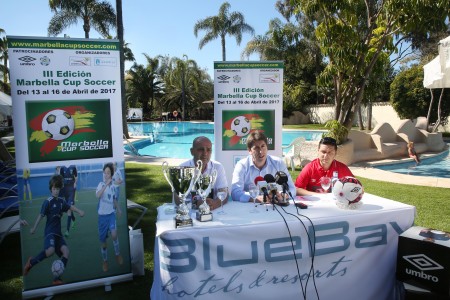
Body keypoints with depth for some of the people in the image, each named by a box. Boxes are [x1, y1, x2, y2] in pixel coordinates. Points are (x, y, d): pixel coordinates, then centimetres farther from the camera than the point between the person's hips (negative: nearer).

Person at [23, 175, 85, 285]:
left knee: (66, 251, -11)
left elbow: (70, 207, 14)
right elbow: (41, 215, -6)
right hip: (49, 231, -6)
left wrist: (79, 211, -4)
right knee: (50, 251, -29)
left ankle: (57, 278, -5)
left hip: (58, 233, 6)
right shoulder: (47, 202, -8)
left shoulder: (61, 201, 8)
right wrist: (34, 228, -5)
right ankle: (31, 262, 1)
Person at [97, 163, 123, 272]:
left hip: (111, 214, 2)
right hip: (102, 215, -2)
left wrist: (119, 209, 18)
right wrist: (106, 184, -34)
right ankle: (105, 261, 28)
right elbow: (97, 195, -30)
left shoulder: (113, 186, 4)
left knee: (114, 234, -20)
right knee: (103, 240, 8)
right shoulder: (101, 184, -9)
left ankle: (117, 254, 4)